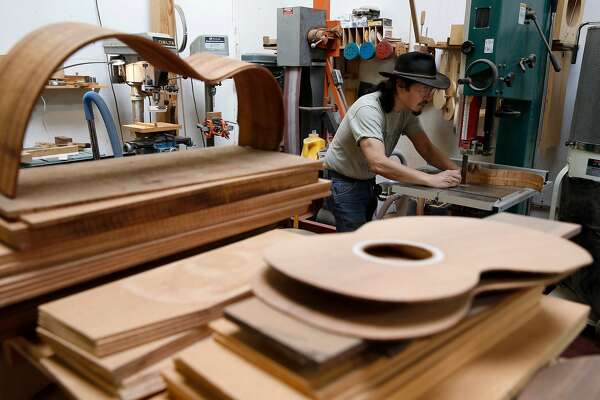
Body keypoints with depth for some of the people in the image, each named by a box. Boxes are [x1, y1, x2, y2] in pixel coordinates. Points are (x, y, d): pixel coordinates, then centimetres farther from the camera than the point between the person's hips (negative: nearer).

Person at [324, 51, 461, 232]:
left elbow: (427, 149, -2)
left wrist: (456, 171, -20)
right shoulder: (368, 109, -30)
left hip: (368, 181, 8)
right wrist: (432, 180, -42)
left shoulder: (407, 109, -6)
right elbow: (378, 163, -42)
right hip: (343, 183, -8)